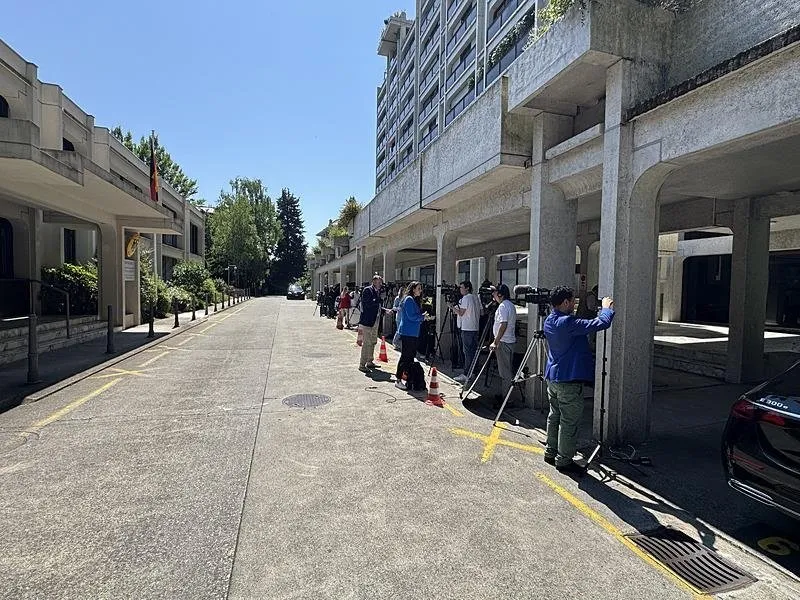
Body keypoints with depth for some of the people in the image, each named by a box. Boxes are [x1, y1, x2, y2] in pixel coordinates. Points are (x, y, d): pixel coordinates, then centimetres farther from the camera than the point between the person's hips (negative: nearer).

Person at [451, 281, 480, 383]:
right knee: (474, 351, 11)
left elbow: (461, 313, -14)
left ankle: (466, 375, -3)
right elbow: (480, 312, 17)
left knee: (467, 352, -6)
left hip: (467, 328, -9)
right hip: (475, 328, 9)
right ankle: (473, 373, 17)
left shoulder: (466, 298, -11)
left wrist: (453, 307, 0)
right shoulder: (475, 297, 14)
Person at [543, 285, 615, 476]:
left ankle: (550, 453, 28)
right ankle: (564, 461, 12)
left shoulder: (548, 321, 5)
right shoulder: (568, 323, -23)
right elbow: (601, 324, -22)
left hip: (552, 377, 9)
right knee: (569, 422, 2)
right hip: (569, 379, -9)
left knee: (554, 416, 18)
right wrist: (607, 308, -3)